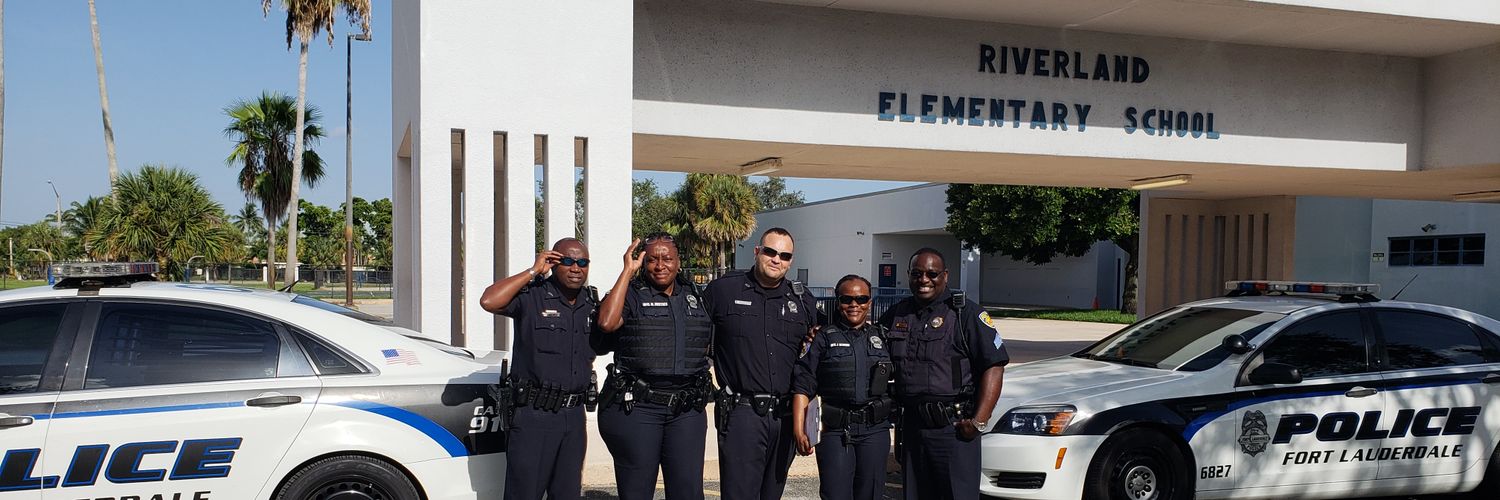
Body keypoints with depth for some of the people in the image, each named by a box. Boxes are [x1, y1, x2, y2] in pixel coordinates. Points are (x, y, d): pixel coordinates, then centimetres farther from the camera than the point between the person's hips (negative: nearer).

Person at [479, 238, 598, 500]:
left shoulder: (591, 303, 11)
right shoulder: (532, 296, -8)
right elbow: (489, 301, -24)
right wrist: (533, 272, -17)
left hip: (574, 414, 6)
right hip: (533, 413, -6)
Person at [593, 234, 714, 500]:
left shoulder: (694, 295, 14)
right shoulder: (632, 294, -1)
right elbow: (607, 323, -22)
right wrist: (628, 271, -14)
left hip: (686, 410, 4)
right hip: (635, 408, -4)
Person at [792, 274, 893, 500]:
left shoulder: (882, 337, 12)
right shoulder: (824, 338, 3)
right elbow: (803, 386, -1)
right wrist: (799, 431, -9)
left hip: (875, 431, 3)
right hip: (836, 432, -3)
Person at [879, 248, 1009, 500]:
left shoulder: (965, 313, -5)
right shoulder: (897, 314, 12)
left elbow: (994, 365, -10)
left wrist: (979, 421, -16)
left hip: (954, 428, -5)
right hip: (911, 426, 6)